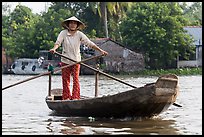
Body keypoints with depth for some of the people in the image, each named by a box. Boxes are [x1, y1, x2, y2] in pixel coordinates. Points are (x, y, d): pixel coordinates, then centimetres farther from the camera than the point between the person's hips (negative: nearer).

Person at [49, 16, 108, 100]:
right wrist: (54, 49, -36)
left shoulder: (80, 34, -2)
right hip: (65, 61, 0)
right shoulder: (63, 33, -3)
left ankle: (75, 97, -6)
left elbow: (89, 43, -5)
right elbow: (58, 42, -14)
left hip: (76, 61, 0)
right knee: (65, 80, 5)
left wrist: (100, 50, -11)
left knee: (76, 79, -6)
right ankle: (66, 97, 13)